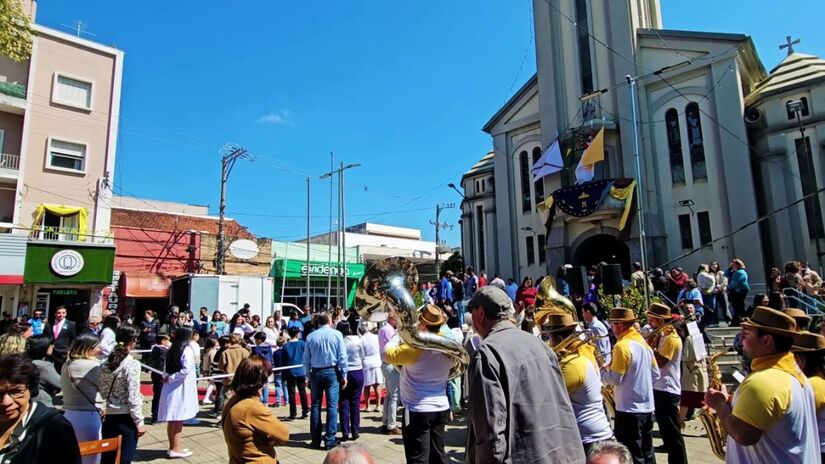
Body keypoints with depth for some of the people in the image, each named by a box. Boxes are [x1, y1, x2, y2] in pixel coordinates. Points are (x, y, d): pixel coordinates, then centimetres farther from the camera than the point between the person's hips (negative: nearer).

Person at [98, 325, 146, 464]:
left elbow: (102, 391, 6)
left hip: (109, 417, 6)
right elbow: (133, 397, -16)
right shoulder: (132, 364, -15)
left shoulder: (105, 364, 3)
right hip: (127, 419, -6)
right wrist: (139, 422, -10)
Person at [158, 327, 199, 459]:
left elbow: (166, 369, 12)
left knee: (172, 419, 14)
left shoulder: (171, 349, 9)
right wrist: (171, 378, -11)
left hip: (171, 387, 8)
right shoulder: (187, 350, -14)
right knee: (179, 419, 1)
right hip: (181, 388, -7)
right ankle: (175, 449, 8)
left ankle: (173, 447, 24)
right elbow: (186, 370, -21)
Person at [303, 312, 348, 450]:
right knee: (332, 406, 0)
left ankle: (316, 440, 16)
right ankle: (330, 441, -1)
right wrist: (344, 375, 0)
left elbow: (306, 360, 3)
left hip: (315, 372, 2)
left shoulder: (311, 336, 0)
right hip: (332, 371, -2)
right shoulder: (336, 334, -5)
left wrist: (308, 376, 12)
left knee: (315, 405, 11)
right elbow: (342, 357, -7)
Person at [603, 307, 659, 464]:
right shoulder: (643, 343, 8)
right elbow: (655, 375, 14)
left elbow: (615, 379, -18)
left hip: (629, 409, -9)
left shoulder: (622, 346, -18)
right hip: (647, 407, 9)